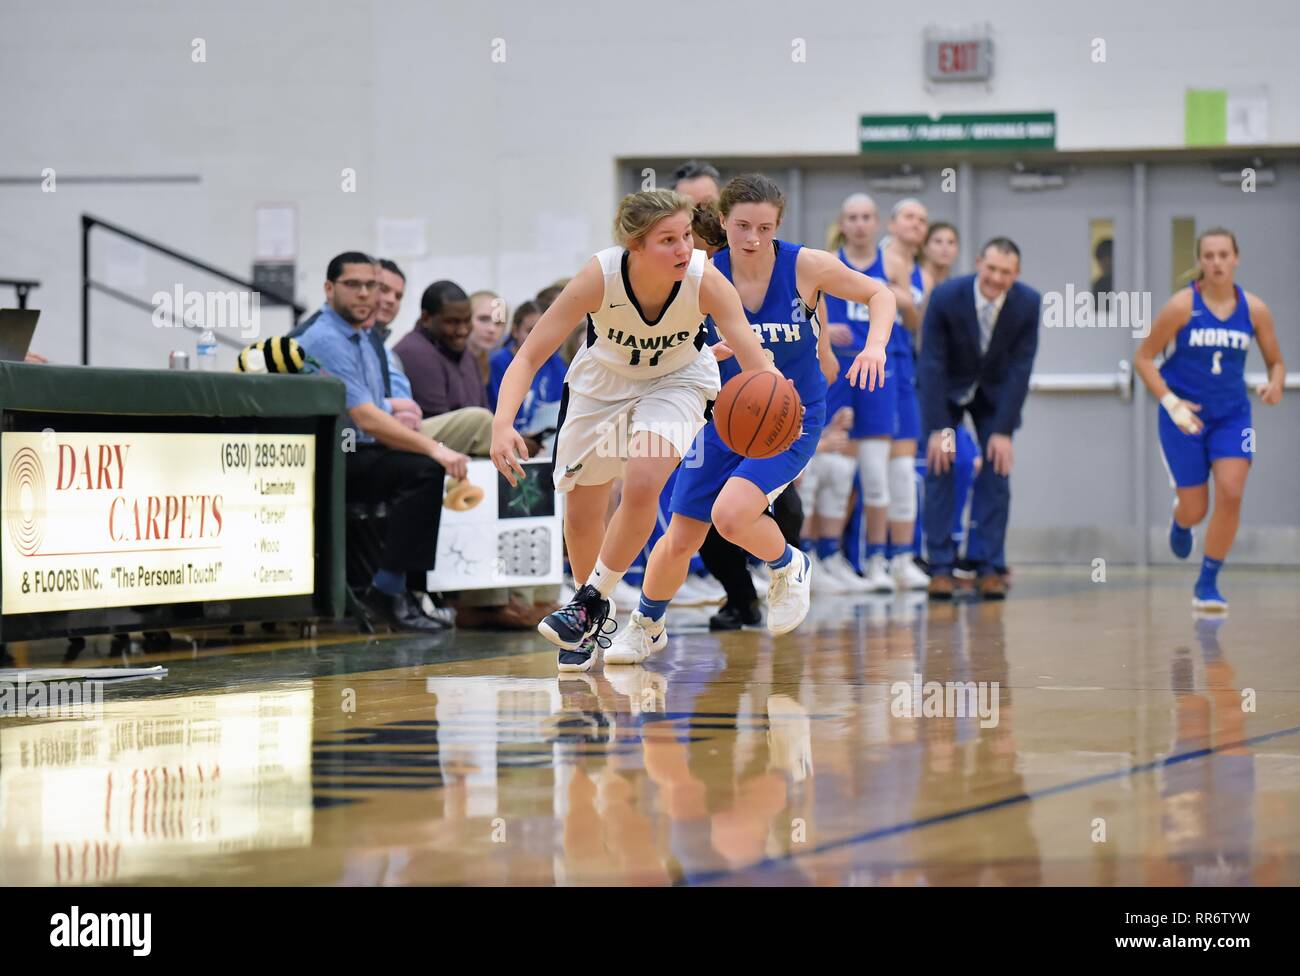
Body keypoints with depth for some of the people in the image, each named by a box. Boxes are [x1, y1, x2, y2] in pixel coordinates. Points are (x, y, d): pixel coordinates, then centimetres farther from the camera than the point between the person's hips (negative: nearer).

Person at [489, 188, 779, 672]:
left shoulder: (705, 280, -33)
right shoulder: (600, 277, -34)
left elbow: (755, 360, -36)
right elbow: (529, 357, -33)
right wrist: (503, 423, -49)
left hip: (676, 380, -1)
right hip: (602, 380, 1)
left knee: (643, 483, -24)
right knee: (581, 510, 7)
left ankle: (591, 602, -3)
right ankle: (593, 623, 33)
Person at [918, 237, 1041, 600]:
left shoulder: (1028, 303, -22)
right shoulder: (946, 296, -27)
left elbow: (1020, 369, -18)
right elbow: (931, 363, -24)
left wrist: (1003, 431, -22)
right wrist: (938, 428, -27)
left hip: (995, 392, 1)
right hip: (947, 390, -1)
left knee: (997, 472, -7)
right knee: (939, 469, -10)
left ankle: (990, 569, -2)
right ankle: (940, 567, -6)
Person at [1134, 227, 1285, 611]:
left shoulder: (1254, 309, -5)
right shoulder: (1182, 306, -13)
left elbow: (1276, 362, 6)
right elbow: (1143, 358, -8)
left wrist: (1275, 385, -18)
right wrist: (1171, 403, -19)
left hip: (1232, 414, 2)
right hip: (1184, 415, -2)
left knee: (1231, 493, -17)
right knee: (1195, 510, 2)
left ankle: (1207, 585, -1)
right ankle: (1180, 521, 43)